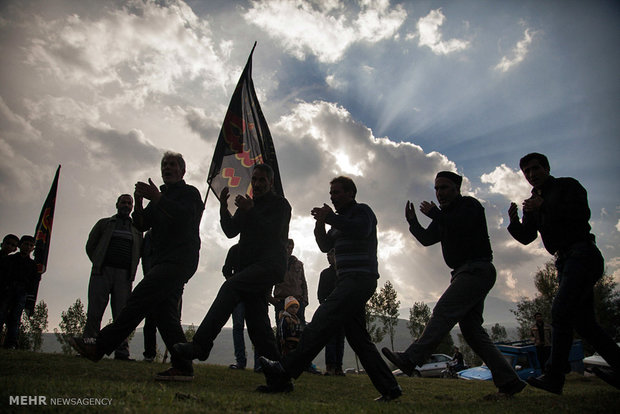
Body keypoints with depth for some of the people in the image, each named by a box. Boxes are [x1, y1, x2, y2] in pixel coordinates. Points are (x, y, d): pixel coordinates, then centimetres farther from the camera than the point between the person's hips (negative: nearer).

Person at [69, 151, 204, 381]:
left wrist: (157, 198, -19)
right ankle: (183, 367, 0)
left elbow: (185, 215, -18)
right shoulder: (161, 197, 28)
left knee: (140, 299, -16)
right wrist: (139, 202, -2)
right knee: (164, 312, 0)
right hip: (164, 263, 9)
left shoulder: (189, 192, 5)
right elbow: (142, 225, 16)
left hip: (179, 260, -9)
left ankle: (100, 347, -15)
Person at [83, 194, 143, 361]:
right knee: (94, 312, -7)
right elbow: (90, 246, 16)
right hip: (102, 272, 0)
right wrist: (98, 263, 9)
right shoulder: (104, 223, 18)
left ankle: (122, 352, -6)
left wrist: (130, 268, 9)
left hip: (124, 275, 1)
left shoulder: (137, 229, 21)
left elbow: (140, 251, 20)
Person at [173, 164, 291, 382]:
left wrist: (250, 211, -18)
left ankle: (200, 345, -33)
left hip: (270, 265, -8)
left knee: (230, 286, -27)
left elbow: (273, 233, -13)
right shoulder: (249, 203, 24)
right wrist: (224, 207, 0)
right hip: (250, 268, 8)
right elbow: (231, 231, 15)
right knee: (256, 318, 3)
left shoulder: (280, 204, 3)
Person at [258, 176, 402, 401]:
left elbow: (361, 230, -21)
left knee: (322, 321, -21)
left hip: (359, 279, -10)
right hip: (349, 282, 10)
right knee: (359, 339, 8)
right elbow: (326, 246, 23)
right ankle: (389, 388, 12)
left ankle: (284, 371, -28)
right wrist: (320, 224, 6)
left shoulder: (361, 210, 2)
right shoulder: (342, 218, 28)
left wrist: (330, 217, -14)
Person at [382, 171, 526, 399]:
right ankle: (508, 381, 7)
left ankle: (410, 359, -25)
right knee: (471, 328, 4)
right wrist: (413, 222, 2)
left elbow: (461, 226, -22)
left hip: (477, 269, -9)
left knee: (443, 311, -19)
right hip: (464, 274, 9)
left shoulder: (470, 204, -2)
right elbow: (427, 239, 18)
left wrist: (434, 213, -11)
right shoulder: (445, 215, 23)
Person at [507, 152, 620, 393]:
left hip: (583, 254, -8)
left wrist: (545, 207, -18)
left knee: (561, 311, -19)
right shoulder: (533, 202, 21)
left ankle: (554, 377, -18)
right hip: (565, 261, 8)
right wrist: (514, 222, -10)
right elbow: (527, 237, 10)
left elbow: (582, 213, -14)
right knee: (584, 322, 8)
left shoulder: (567, 185, 4)